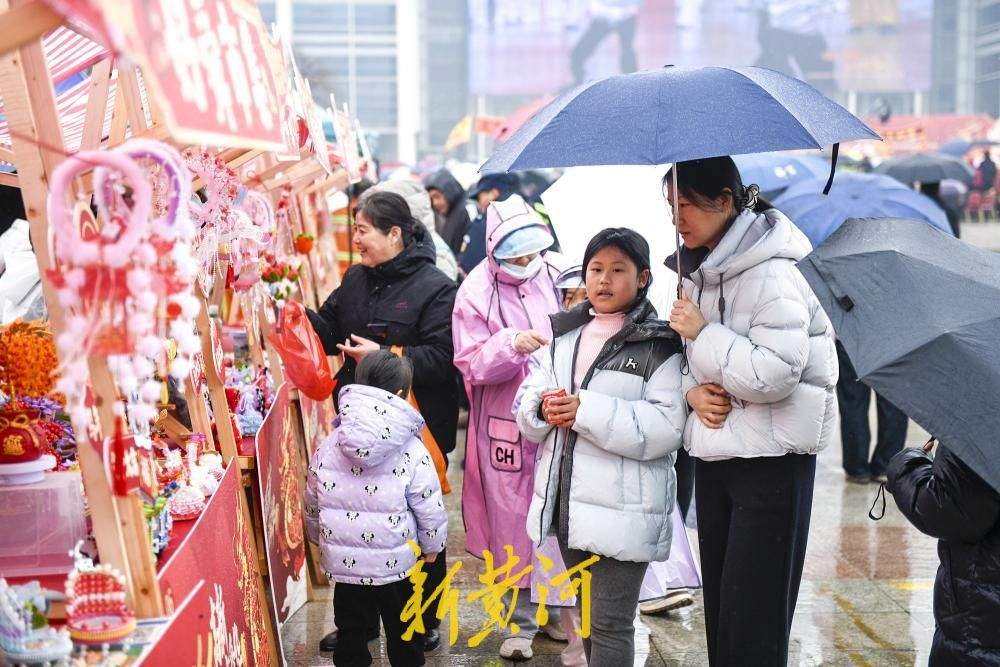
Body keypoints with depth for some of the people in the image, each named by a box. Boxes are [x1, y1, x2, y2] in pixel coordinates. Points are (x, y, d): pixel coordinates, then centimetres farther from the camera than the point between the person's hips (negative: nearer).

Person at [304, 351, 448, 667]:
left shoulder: (328, 446, -4)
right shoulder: (412, 452, -14)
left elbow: (312, 503, 6)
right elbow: (430, 509, -9)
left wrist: (319, 539, 23)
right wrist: (432, 545, 9)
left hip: (343, 562, 3)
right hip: (396, 565, -2)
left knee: (351, 632, 17)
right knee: (403, 635, 15)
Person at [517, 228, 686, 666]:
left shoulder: (659, 345, -8)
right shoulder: (563, 336, 12)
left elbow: (666, 427, -20)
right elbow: (526, 405, 10)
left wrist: (586, 411, -23)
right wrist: (544, 407, -13)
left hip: (623, 510, -6)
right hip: (566, 501, 6)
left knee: (610, 624, -2)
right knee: (588, 614, 20)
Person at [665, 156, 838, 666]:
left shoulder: (773, 270, -17)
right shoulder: (698, 268, 8)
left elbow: (776, 374, -25)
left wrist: (702, 332, -18)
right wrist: (692, 391, -4)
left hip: (771, 457, -8)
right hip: (714, 449, 8)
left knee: (753, 619, -3)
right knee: (717, 599, 16)